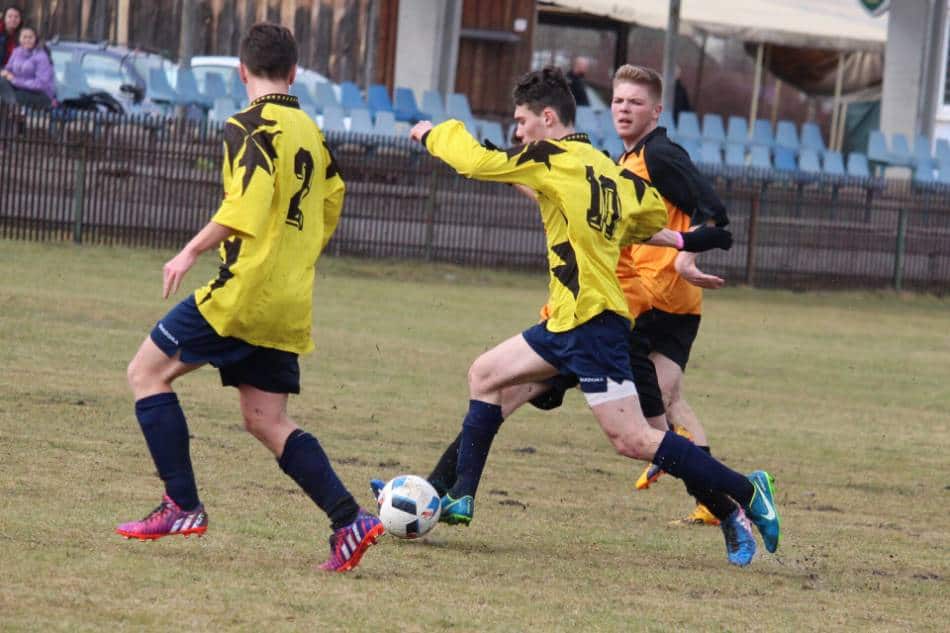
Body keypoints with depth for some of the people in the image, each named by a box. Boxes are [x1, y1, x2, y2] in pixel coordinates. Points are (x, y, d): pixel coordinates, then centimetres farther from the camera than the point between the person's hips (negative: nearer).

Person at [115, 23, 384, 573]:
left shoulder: (250, 128, -9)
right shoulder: (312, 132, 15)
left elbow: (246, 204, -23)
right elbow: (329, 210, 21)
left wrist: (193, 251, -16)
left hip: (244, 290, -8)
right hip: (290, 304, 8)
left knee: (148, 372, 4)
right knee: (268, 421, 12)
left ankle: (184, 507, -2)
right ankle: (351, 521, -2)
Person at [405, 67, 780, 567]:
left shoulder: (553, 159, -11)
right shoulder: (605, 168, 12)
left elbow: (476, 161, -11)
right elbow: (653, 214, 20)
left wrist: (433, 134, 7)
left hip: (591, 322, -10)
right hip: (567, 321, 10)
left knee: (632, 440, -11)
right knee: (485, 376, 16)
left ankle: (745, 493, -8)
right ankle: (459, 499, 19)